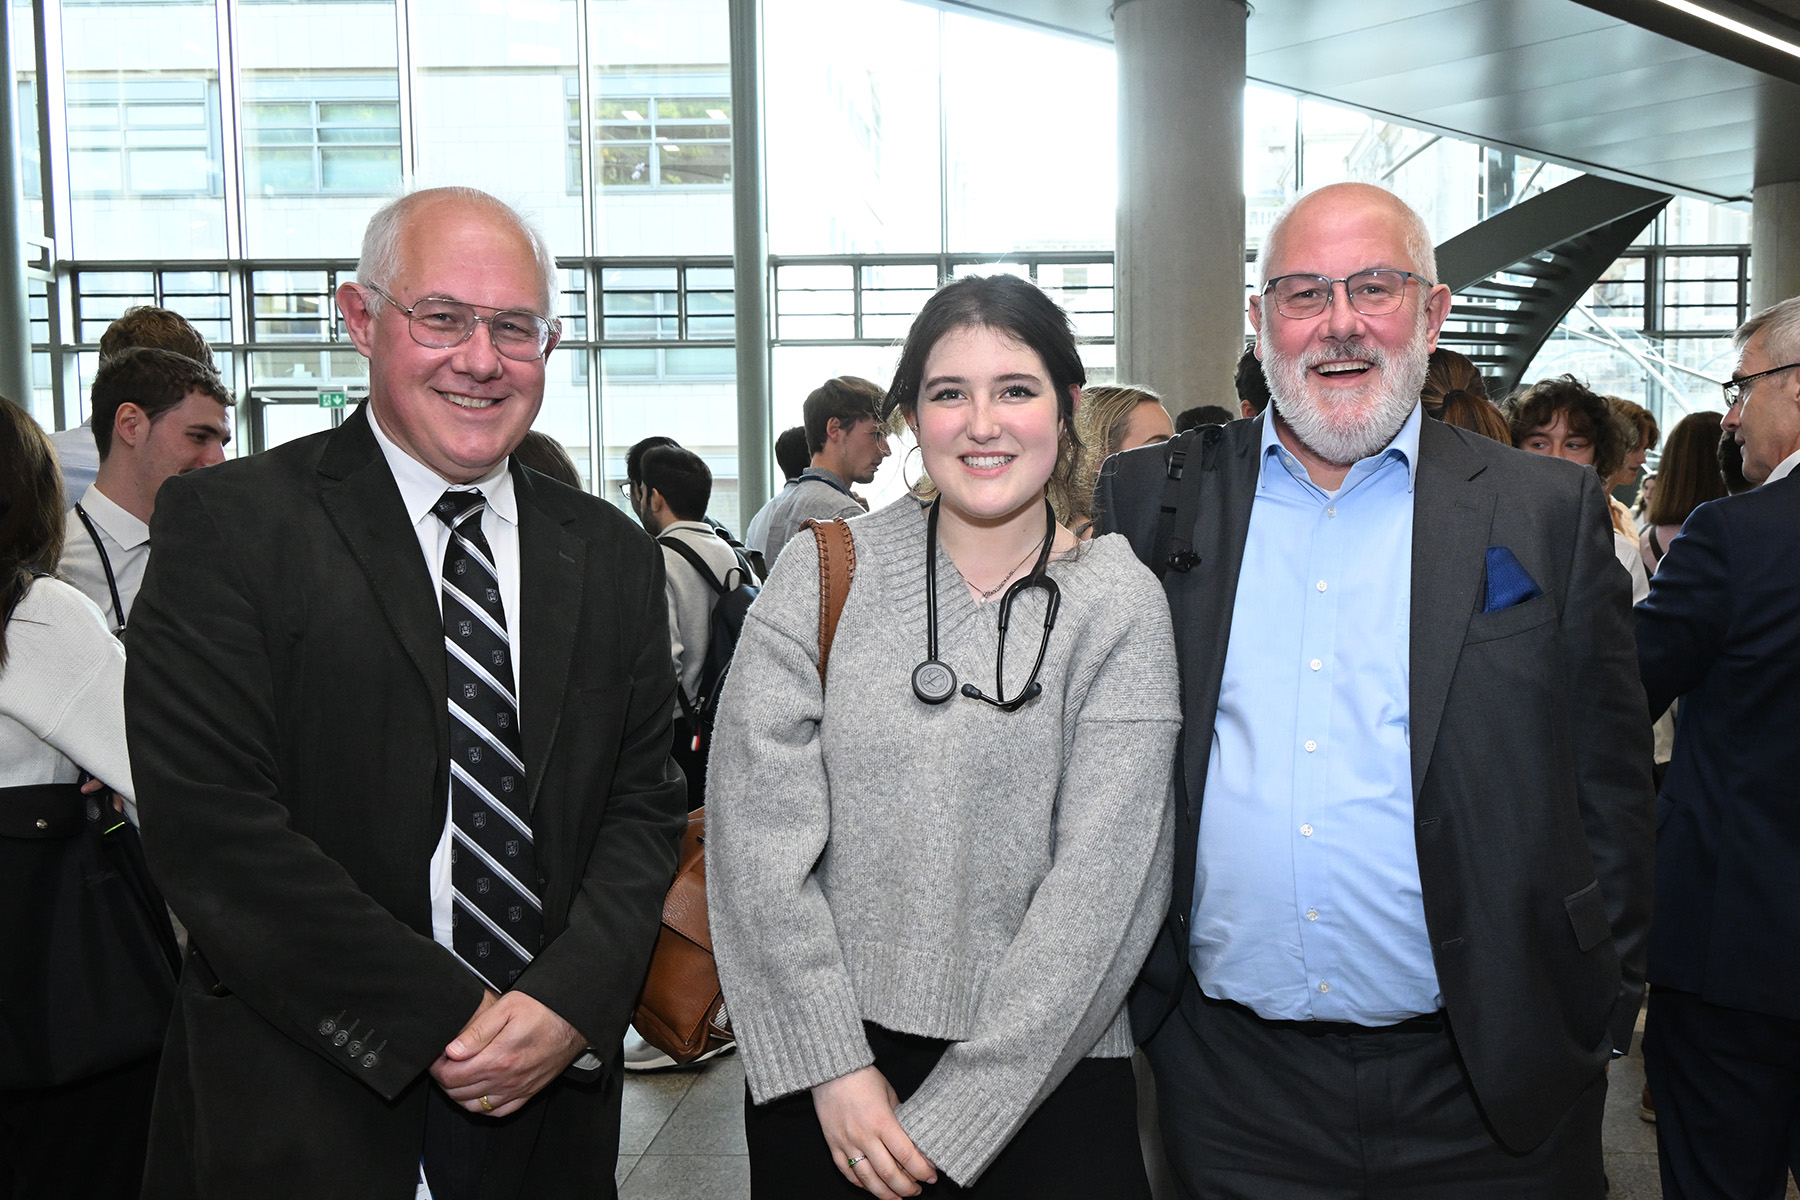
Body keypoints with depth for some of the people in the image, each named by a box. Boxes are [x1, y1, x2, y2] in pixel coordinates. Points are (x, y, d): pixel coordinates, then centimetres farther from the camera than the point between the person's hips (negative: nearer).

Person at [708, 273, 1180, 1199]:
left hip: (1046, 1075, -1)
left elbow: (1103, 886, -10)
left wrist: (950, 1118, -12)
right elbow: (757, 832, -7)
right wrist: (835, 1067, -11)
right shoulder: (823, 573, -4)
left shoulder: (1120, 605, -6)